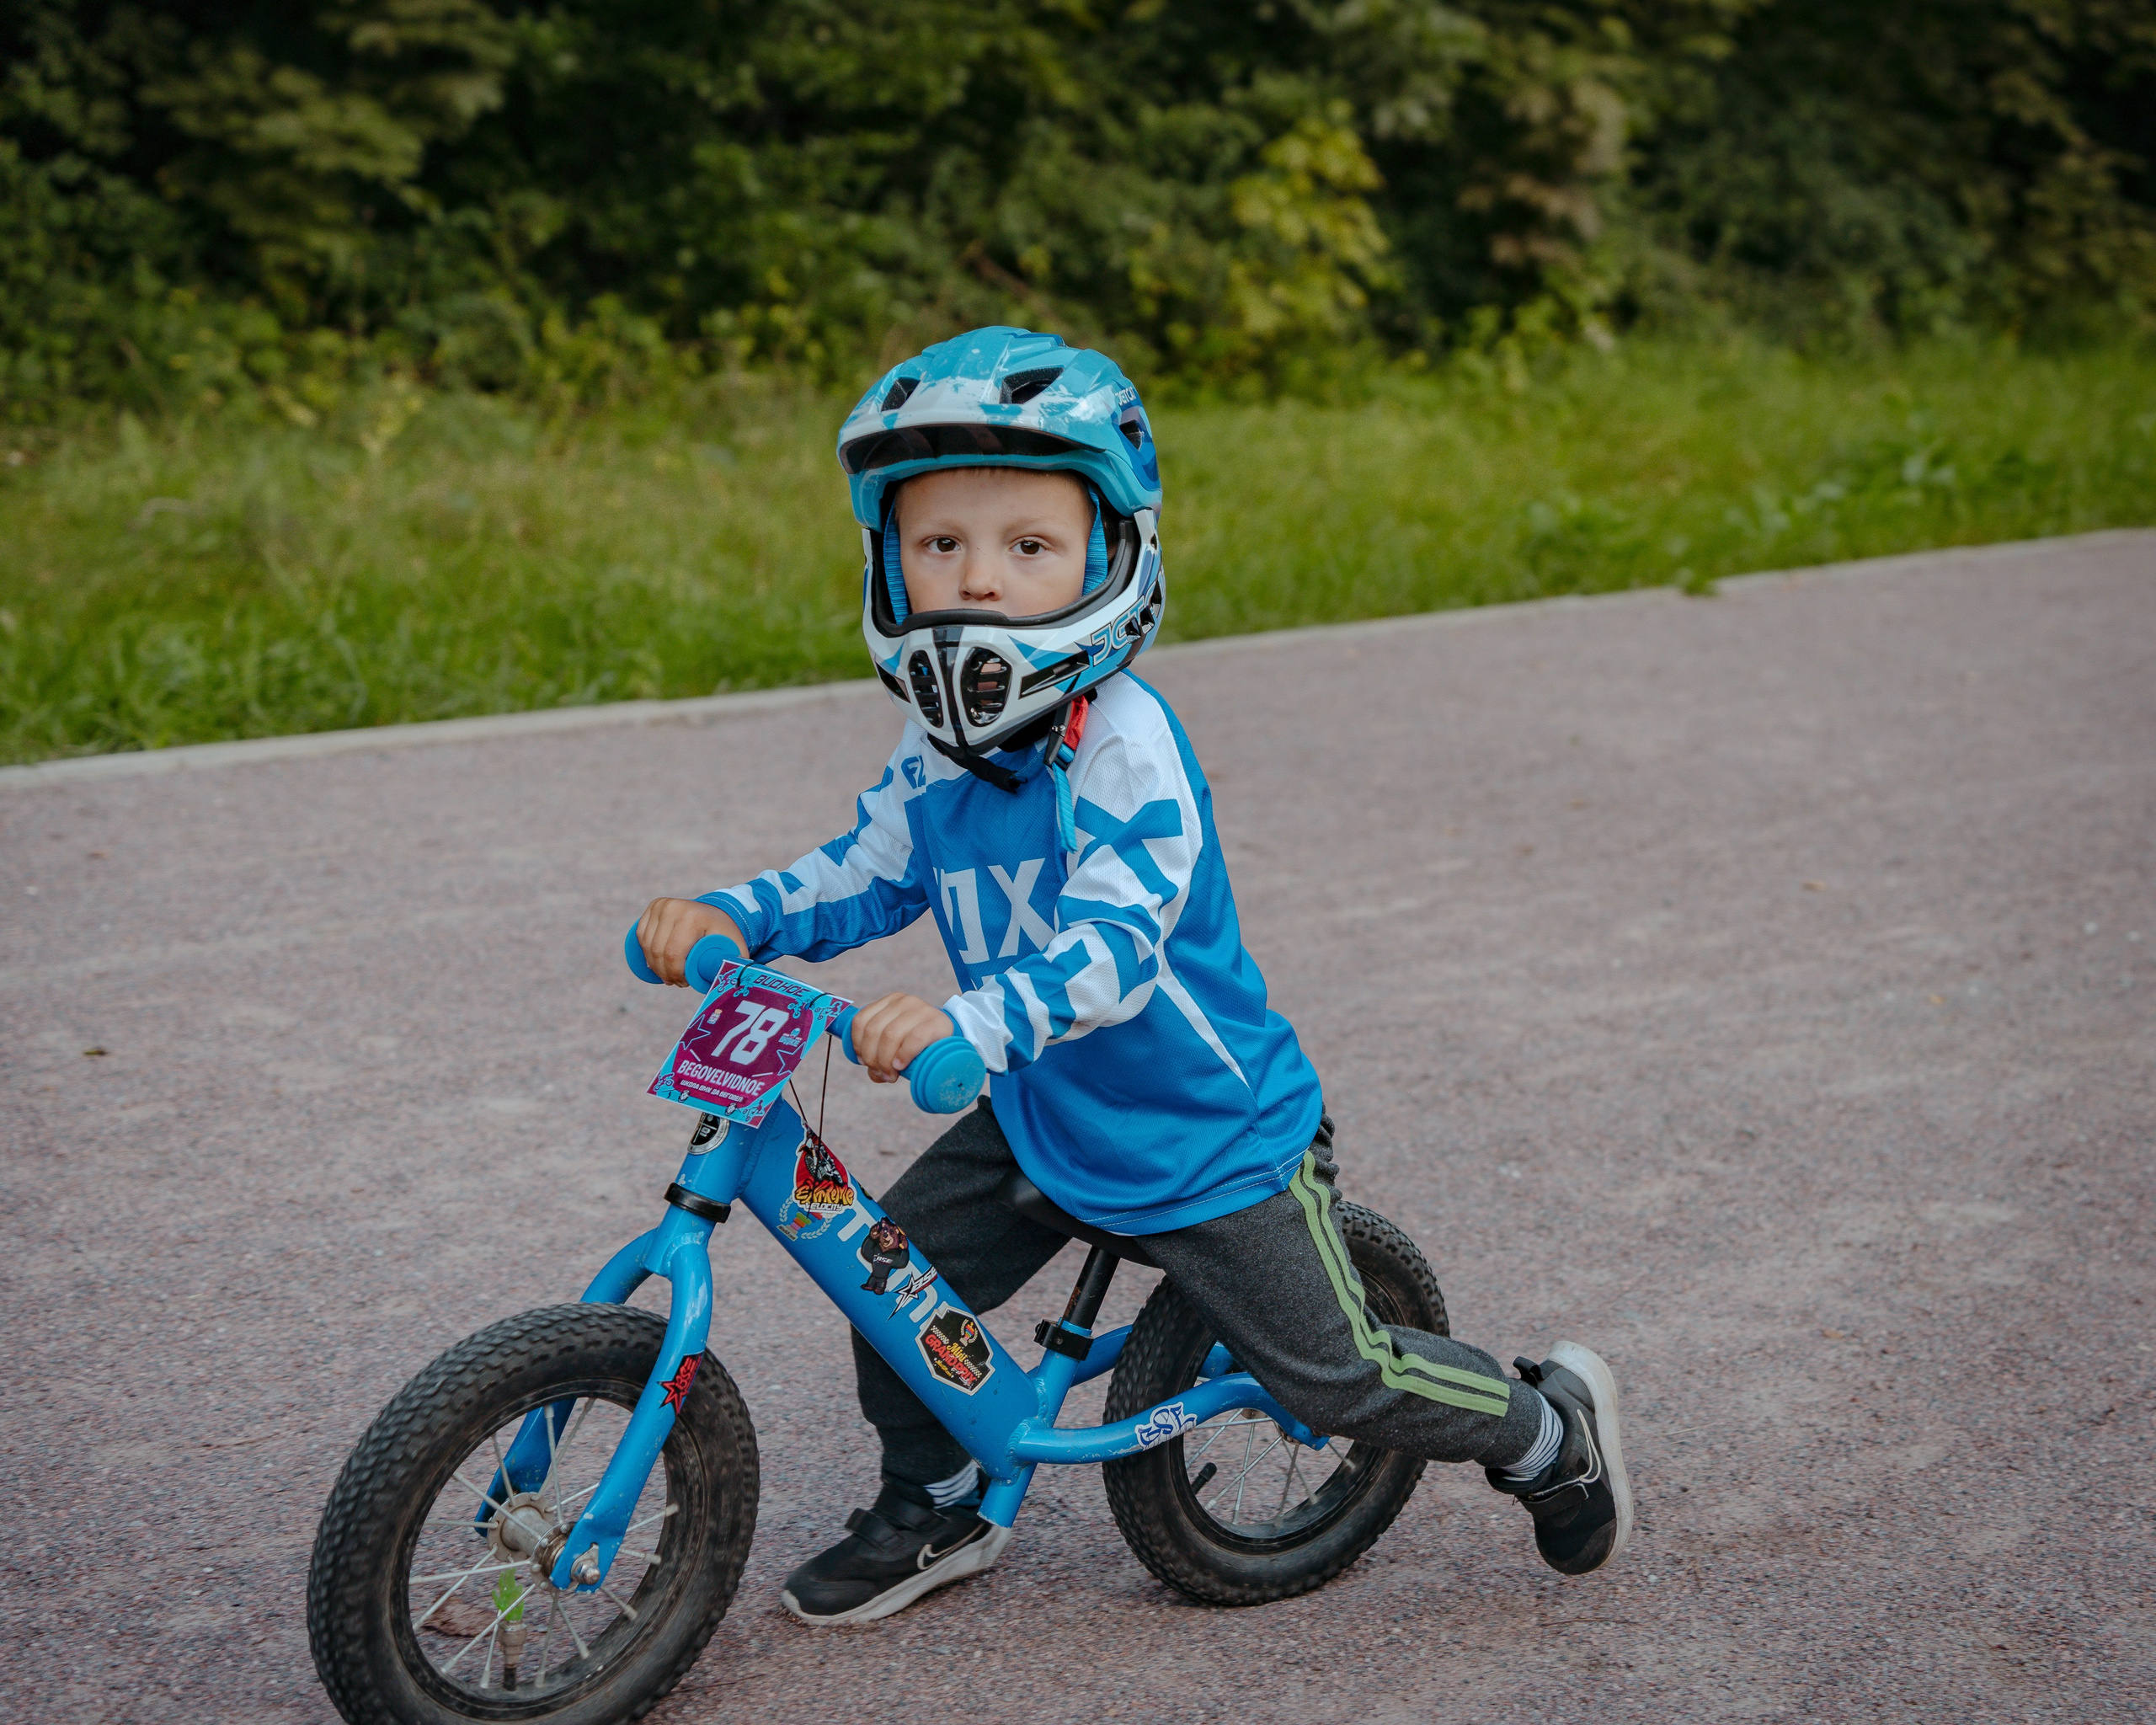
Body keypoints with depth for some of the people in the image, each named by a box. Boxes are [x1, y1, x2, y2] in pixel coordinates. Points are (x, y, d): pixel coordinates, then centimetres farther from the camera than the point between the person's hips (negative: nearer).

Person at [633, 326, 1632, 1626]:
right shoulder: (937, 752, -5)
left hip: (1209, 1133, -7)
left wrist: (968, 1022, -54)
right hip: (1042, 1117, 7)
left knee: (1332, 1374, 2)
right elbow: (866, 875, 5)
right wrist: (727, 918, -13)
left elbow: (1110, 946, -39)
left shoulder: (1125, 743, -28)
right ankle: (935, 1512, 26)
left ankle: (1550, 1429, 30)